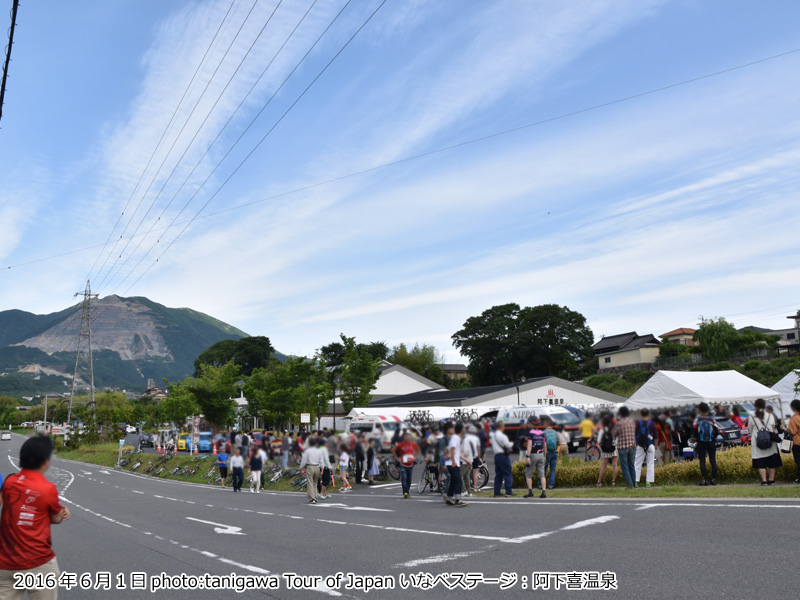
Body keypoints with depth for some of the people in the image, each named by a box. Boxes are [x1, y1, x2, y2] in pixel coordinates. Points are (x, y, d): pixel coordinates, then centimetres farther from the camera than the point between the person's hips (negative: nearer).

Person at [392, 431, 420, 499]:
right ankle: (405, 493, -23)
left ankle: (407, 492, 23)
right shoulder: (401, 444, -8)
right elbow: (393, 450, 4)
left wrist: (415, 457, 11)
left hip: (410, 464, 3)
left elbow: (418, 449, 21)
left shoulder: (413, 444, 1)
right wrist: (397, 458, 0)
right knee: (404, 478, -16)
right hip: (403, 465, -3)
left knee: (409, 479, 9)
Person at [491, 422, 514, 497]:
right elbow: (508, 445, -12)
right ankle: (508, 491, -3)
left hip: (496, 455, 8)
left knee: (498, 475, 11)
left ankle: (497, 492, 10)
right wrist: (511, 444, 7)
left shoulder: (493, 435, 13)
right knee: (507, 474, -2)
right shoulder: (502, 435, -14)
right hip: (503, 455, -8)